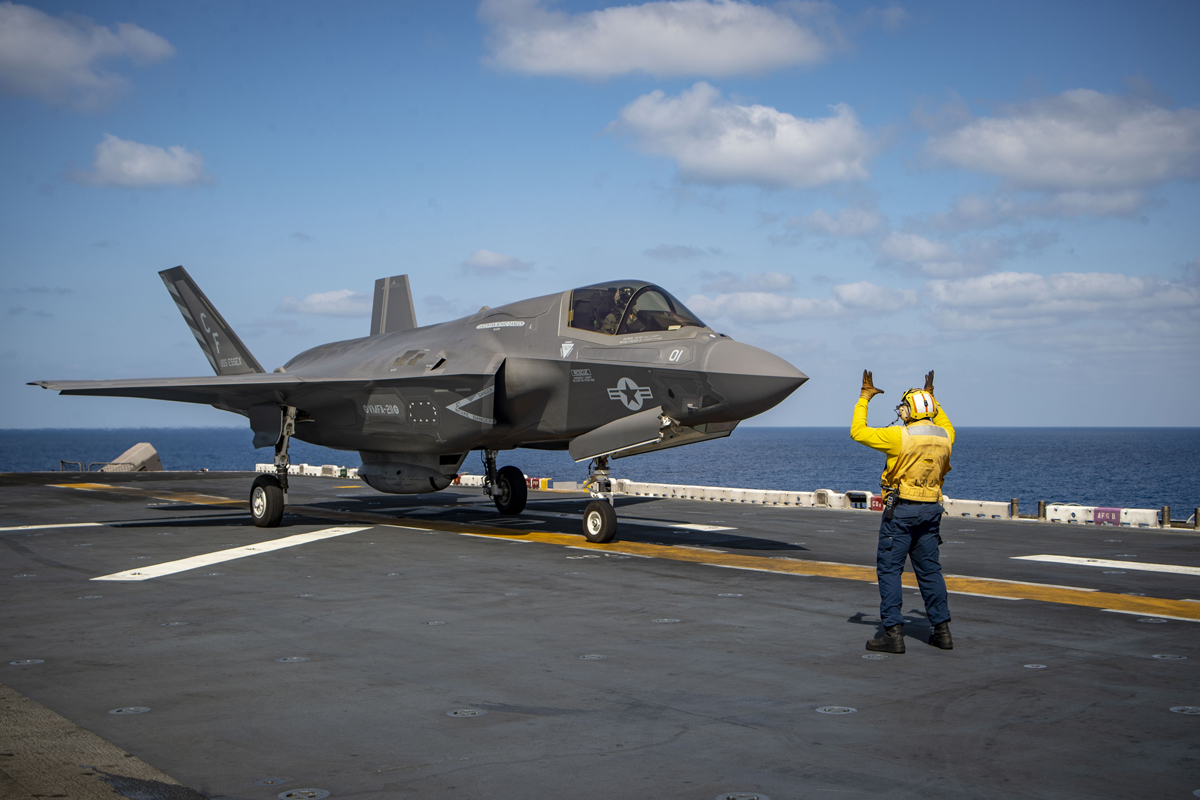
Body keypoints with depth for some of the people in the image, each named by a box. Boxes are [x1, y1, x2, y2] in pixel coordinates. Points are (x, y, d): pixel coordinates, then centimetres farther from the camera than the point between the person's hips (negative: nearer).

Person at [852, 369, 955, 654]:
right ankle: (942, 630, 16)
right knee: (930, 569, 14)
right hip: (931, 509, 6)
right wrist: (931, 396, 36)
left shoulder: (900, 436, -15)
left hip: (901, 508, -6)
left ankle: (893, 633, -6)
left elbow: (858, 432, -9)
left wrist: (864, 398, 2)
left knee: (889, 569, -1)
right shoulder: (944, 437, 4)